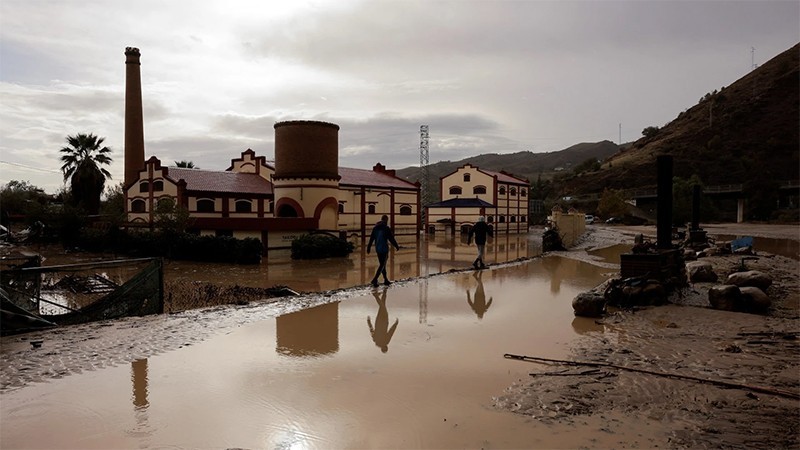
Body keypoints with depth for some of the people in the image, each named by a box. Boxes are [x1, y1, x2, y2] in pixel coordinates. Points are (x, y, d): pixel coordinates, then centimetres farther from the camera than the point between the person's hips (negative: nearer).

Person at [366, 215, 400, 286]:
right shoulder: (386, 228, -11)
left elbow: (371, 238, 9)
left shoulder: (375, 227, 8)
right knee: (382, 265, -4)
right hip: (384, 249, -7)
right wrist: (397, 246, 2)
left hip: (377, 249, 7)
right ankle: (375, 279, -15)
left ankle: (386, 280, 21)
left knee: (382, 264, 15)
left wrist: (369, 247, 13)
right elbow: (391, 239, -10)